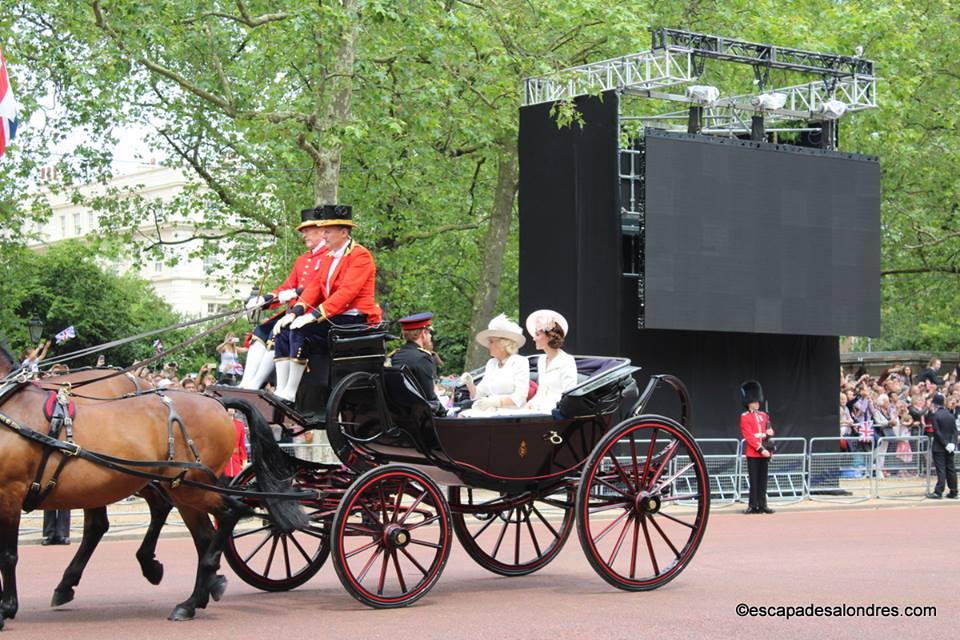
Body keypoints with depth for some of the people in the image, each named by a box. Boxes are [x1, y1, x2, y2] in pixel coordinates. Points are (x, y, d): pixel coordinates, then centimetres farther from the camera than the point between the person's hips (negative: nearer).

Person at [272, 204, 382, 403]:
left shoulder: (360, 256, -11)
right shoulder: (328, 257, 17)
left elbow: (346, 292, -21)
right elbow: (314, 286, 10)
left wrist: (314, 315, -28)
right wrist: (295, 312, -7)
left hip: (355, 320, -9)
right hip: (333, 317, 9)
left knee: (301, 331, -25)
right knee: (284, 330, -4)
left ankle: (290, 394, -22)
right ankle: (280, 391, -11)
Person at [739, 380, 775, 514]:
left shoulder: (764, 415, 15)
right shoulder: (745, 417, -3)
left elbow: (770, 432, 13)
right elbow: (748, 436, -10)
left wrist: (762, 435, -10)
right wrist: (760, 449, -17)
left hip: (765, 452, 5)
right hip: (753, 453, -5)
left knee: (763, 480, 6)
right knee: (754, 480, -4)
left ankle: (762, 504, 10)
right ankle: (754, 506, -2)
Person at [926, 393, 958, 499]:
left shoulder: (935, 415, -11)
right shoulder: (951, 415, 6)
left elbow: (937, 432, -16)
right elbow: (955, 431, 2)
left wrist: (945, 444, -12)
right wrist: (952, 443, -6)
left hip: (939, 447, -5)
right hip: (950, 447, 5)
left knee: (941, 470, -7)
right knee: (951, 469, 9)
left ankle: (938, 491, -9)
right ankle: (953, 492, 12)